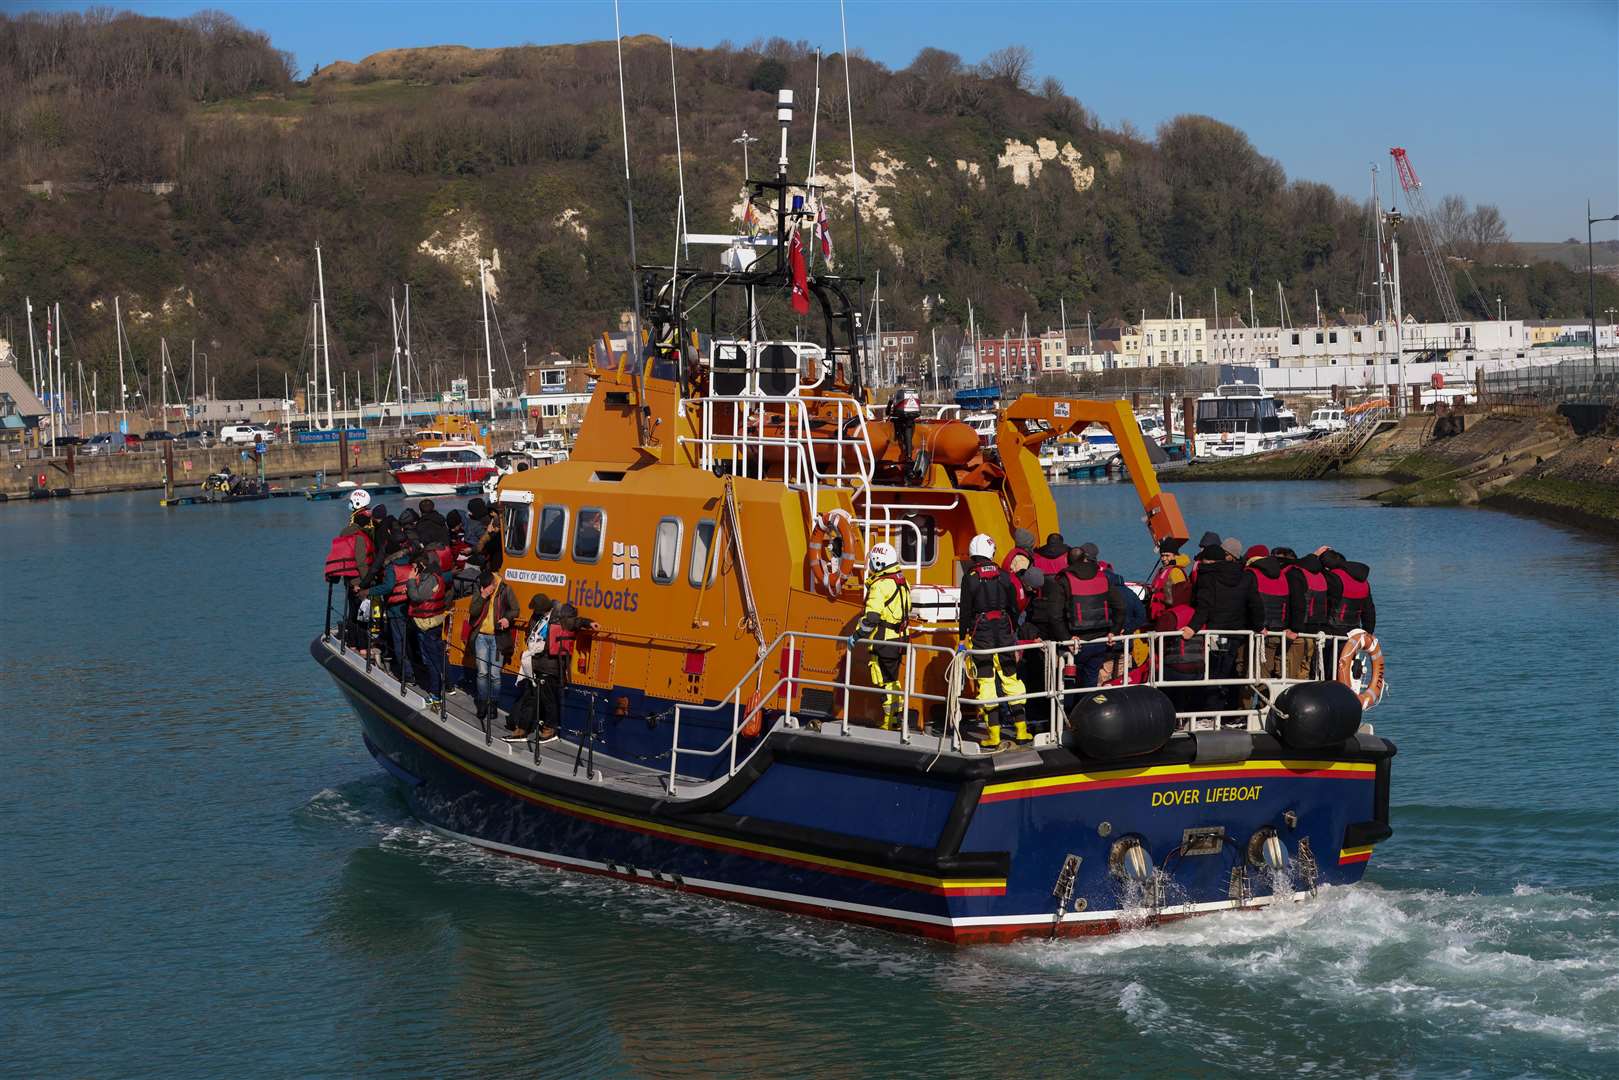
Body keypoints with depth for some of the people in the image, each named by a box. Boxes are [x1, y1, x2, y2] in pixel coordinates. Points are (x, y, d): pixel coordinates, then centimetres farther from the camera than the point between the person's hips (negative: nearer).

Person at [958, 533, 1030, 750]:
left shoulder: (970, 578, -5)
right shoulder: (1004, 576, 4)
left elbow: (965, 610, -4)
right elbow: (1013, 607, 9)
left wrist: (963, 637, 4)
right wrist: (1013, 632, 20)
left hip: (980, 633, -3)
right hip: (1003, 632, 3)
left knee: (986, 682, -2)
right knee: (1010, 678, 10)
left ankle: (993, 737, -4)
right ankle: (1021, 732, 10)